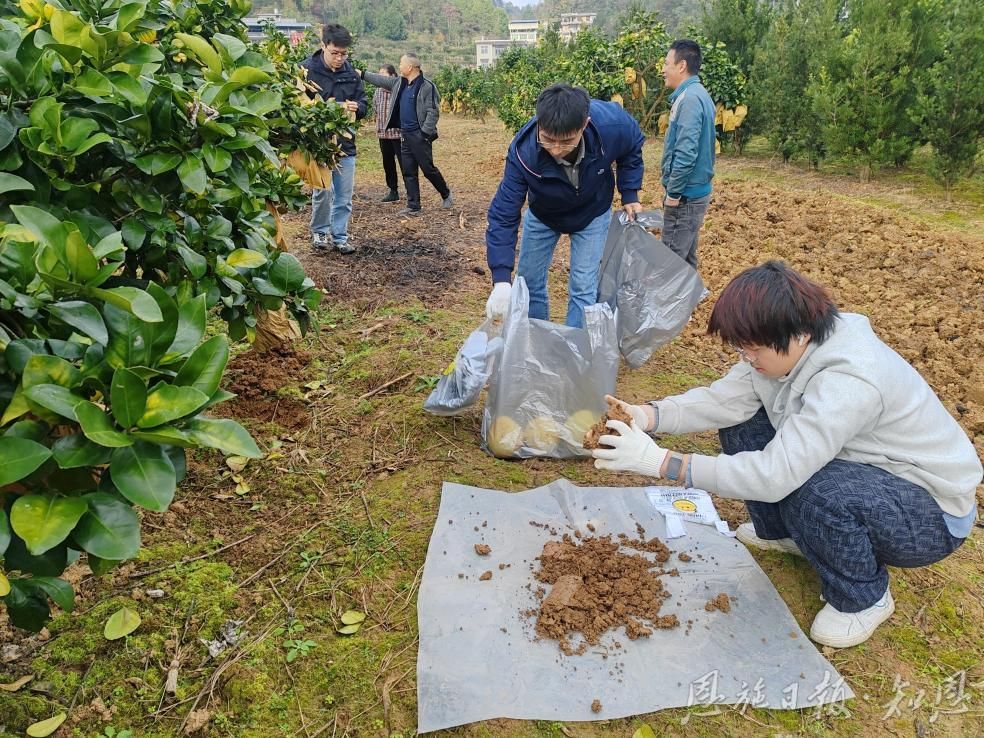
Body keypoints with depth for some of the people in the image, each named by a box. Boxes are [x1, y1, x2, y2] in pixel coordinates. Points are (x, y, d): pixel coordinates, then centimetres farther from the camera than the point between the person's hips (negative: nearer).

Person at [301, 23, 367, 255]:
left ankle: (340, 236, 21)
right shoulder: (307, 69, -8)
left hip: (345, 143, 4)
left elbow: (364, 102, 13)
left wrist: (356, 107, -11)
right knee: (322, 190, -6)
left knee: (344, 196, 8)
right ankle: (319, 231, 16)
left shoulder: (351, 73, 5)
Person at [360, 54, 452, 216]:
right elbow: (382, 80, 22)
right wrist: (362, 74, 22)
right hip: (405, 134, 8)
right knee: (409, 172, 7)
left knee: (428, 169, -2)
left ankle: (446, 194, 20)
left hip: (419, 135, -8)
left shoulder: (427, 86, -12)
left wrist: (425, 133, -19)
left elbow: (433, 112, -15)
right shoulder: (399, 82, 10)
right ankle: (413, 206, 12)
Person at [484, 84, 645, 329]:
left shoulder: (613, 124, -35)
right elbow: (503, 214, -33)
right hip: (542, 215, 1)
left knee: (583, 290, -5)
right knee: (528, 284, 7)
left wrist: (630, 194, -12)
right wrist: (501, 279, -41)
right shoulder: (523, 150, -37)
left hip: (592, 215, 0)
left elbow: (633, 148, -8)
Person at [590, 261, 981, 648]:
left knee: (813, 492, -37)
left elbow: (773, 477, -41)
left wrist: (661, 462, -41)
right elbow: (724, 399, -15)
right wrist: (647, 415, -31)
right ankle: (781, 531, 18)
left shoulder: (848, 383, -37)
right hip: (859, 467, 8)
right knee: (742, 425, -5)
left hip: (931, 515, -7)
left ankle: (864, 598, -5)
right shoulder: (789, 346, -13)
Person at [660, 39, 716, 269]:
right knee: (685, 258, 17)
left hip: (685, 196, -10)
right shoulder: (697, 94, 14)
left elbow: (686, 152, -24)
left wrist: (673, 193, -18)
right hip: (694, 191, 10)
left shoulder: (690, 98, -17)